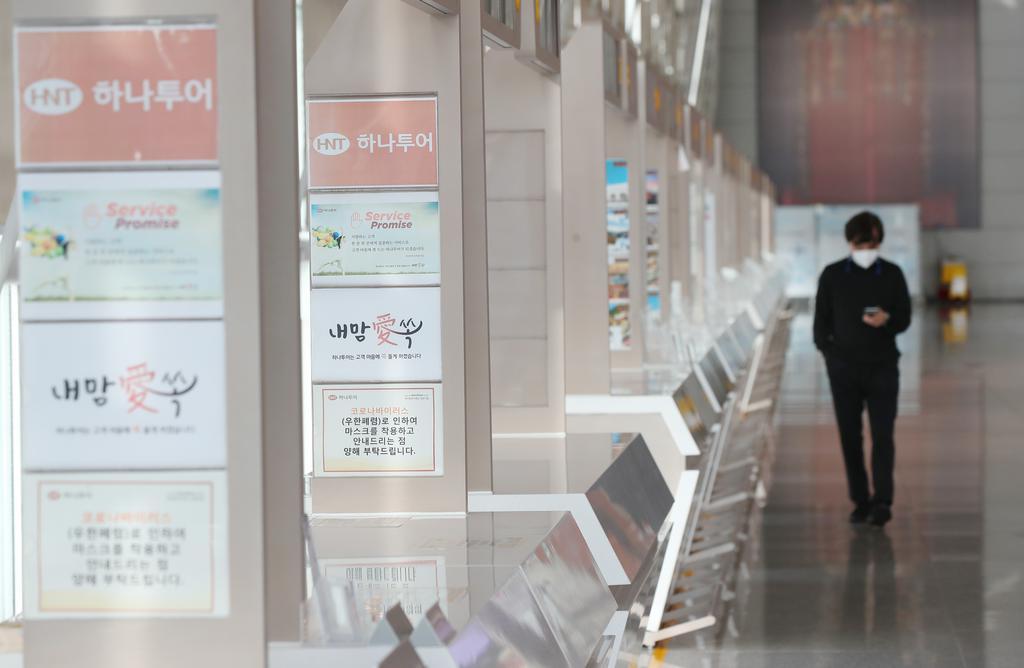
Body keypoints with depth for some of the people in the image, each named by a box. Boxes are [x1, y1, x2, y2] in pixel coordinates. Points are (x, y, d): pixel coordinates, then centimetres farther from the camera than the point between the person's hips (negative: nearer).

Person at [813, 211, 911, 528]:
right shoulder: (832, 275, 1)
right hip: (844, 368, 1)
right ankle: (860, 501, 10)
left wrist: (887, 320, -17)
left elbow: (904, 319, 3)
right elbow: (821, 320, 8)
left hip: (882, 366, -1)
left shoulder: (892, 274, 1)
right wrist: (829, 352, 0)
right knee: (850, 437, 3)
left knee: (882, 435, -8)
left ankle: (882, 502, -9)